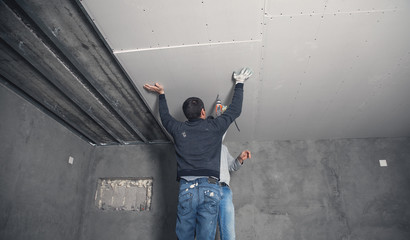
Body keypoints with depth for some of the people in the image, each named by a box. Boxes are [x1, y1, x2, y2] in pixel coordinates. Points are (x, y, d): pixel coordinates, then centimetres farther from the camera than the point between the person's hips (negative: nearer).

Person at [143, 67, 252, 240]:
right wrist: (239, 83, 35)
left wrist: (161, 94, 48)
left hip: (186, 188, 1)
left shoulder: (178, 129, 12)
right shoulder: (214, 126, 8)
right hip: (210, 187, -1)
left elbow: (164, 116, 34)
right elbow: (235, 110, 22)